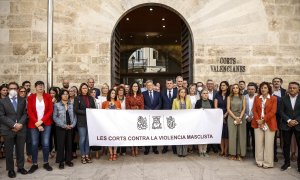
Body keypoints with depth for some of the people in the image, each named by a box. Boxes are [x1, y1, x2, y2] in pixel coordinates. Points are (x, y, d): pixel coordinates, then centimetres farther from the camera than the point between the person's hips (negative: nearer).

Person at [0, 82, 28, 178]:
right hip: (8, 130, -1)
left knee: (20, 150, 9)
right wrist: (13, 125, -13)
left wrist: (20, 124, -11)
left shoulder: (23, 100, 8)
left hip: (21, 129, 2)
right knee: (9, 151, 7)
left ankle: (20, 167, 22)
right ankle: (10, 169, 19)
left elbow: (25, 114, 5)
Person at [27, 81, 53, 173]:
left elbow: (50, 110, -2)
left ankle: (46, 163, 16)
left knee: (46, 144, 1)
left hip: (46, 124, 0)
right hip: (34, 124, 0)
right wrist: (37, 123, -11)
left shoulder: (48, 97, 2)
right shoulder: (30, 97, 1)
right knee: (34, 144, 3)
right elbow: (29, 112, -4)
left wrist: (41, 121, -11)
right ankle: (34, 164, 18)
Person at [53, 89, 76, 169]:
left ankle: (68, 160, 19)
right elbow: (55, 117, -8)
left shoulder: (71, 105, 7)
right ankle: (61, 161, 11)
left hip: (70, 127, 3)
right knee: (61, 144, 0)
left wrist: (72, 124, -9)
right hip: (60, 128, -3)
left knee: (69, 144, 7)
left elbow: (74, 116, 6)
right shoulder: (57, 105, -2)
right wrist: (64, 125, -13)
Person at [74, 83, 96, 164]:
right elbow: (76, 110, -7)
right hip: (81, 121, -4)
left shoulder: (90, 98, 13)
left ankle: (87, 155, 17)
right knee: (82, 139, -1)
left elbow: (94, 108, 13)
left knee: (88, 138, 7)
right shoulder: (77, 98, 0)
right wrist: (86, 112, -14)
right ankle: (82, 156, 11)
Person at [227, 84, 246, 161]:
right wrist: (235, 117, -9)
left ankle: (239, 154, 7)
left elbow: (244, 108, 2)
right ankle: (233, 154, 5)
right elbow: (228, 109, 0)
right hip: (232, 117, -1)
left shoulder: (243, 97, 9)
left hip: (241, 118, 1)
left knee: (241, 135, 0)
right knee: (232, 135, -2)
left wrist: (240, 117, -11)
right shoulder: (229, 97, 6)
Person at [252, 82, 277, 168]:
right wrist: (258, 120, -8)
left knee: (268, 143, 1)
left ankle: (268, 162, 11)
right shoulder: (257, 98, 9)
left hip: (269, 124, -2)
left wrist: (263, 120, -12)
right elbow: (254, 110, 5)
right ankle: (259, 161, 16)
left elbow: (273, 111, -6)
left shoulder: (273, 98, 1)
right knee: (258, 143, 5)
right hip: (258, 123, 3)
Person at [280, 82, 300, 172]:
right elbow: (282, 112, 0)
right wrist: (289, 120, -12)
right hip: (286, 125, 1)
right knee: (286, 145, 6)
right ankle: (287, 163, 18)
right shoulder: (284, 98, 5)